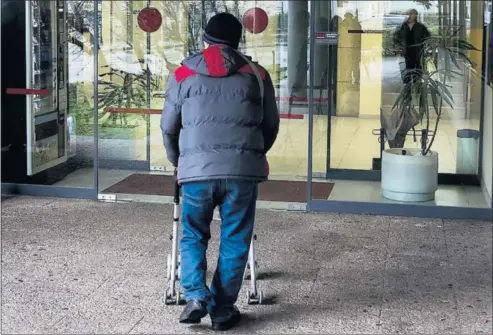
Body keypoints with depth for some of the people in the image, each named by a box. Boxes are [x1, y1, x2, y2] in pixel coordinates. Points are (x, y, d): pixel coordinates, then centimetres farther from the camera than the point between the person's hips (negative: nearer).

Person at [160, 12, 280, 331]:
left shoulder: (183, 74, 10)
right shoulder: (257, 74, 11)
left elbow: (168, 127, 14)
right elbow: (271, 125, 19)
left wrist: (179, 162, 32)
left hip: (197, 170, 0)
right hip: (242, 171, 0)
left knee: (193, 236, 17)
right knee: (234, 241, 11)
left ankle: (196, 296, 1)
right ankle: (223, 309, 14)